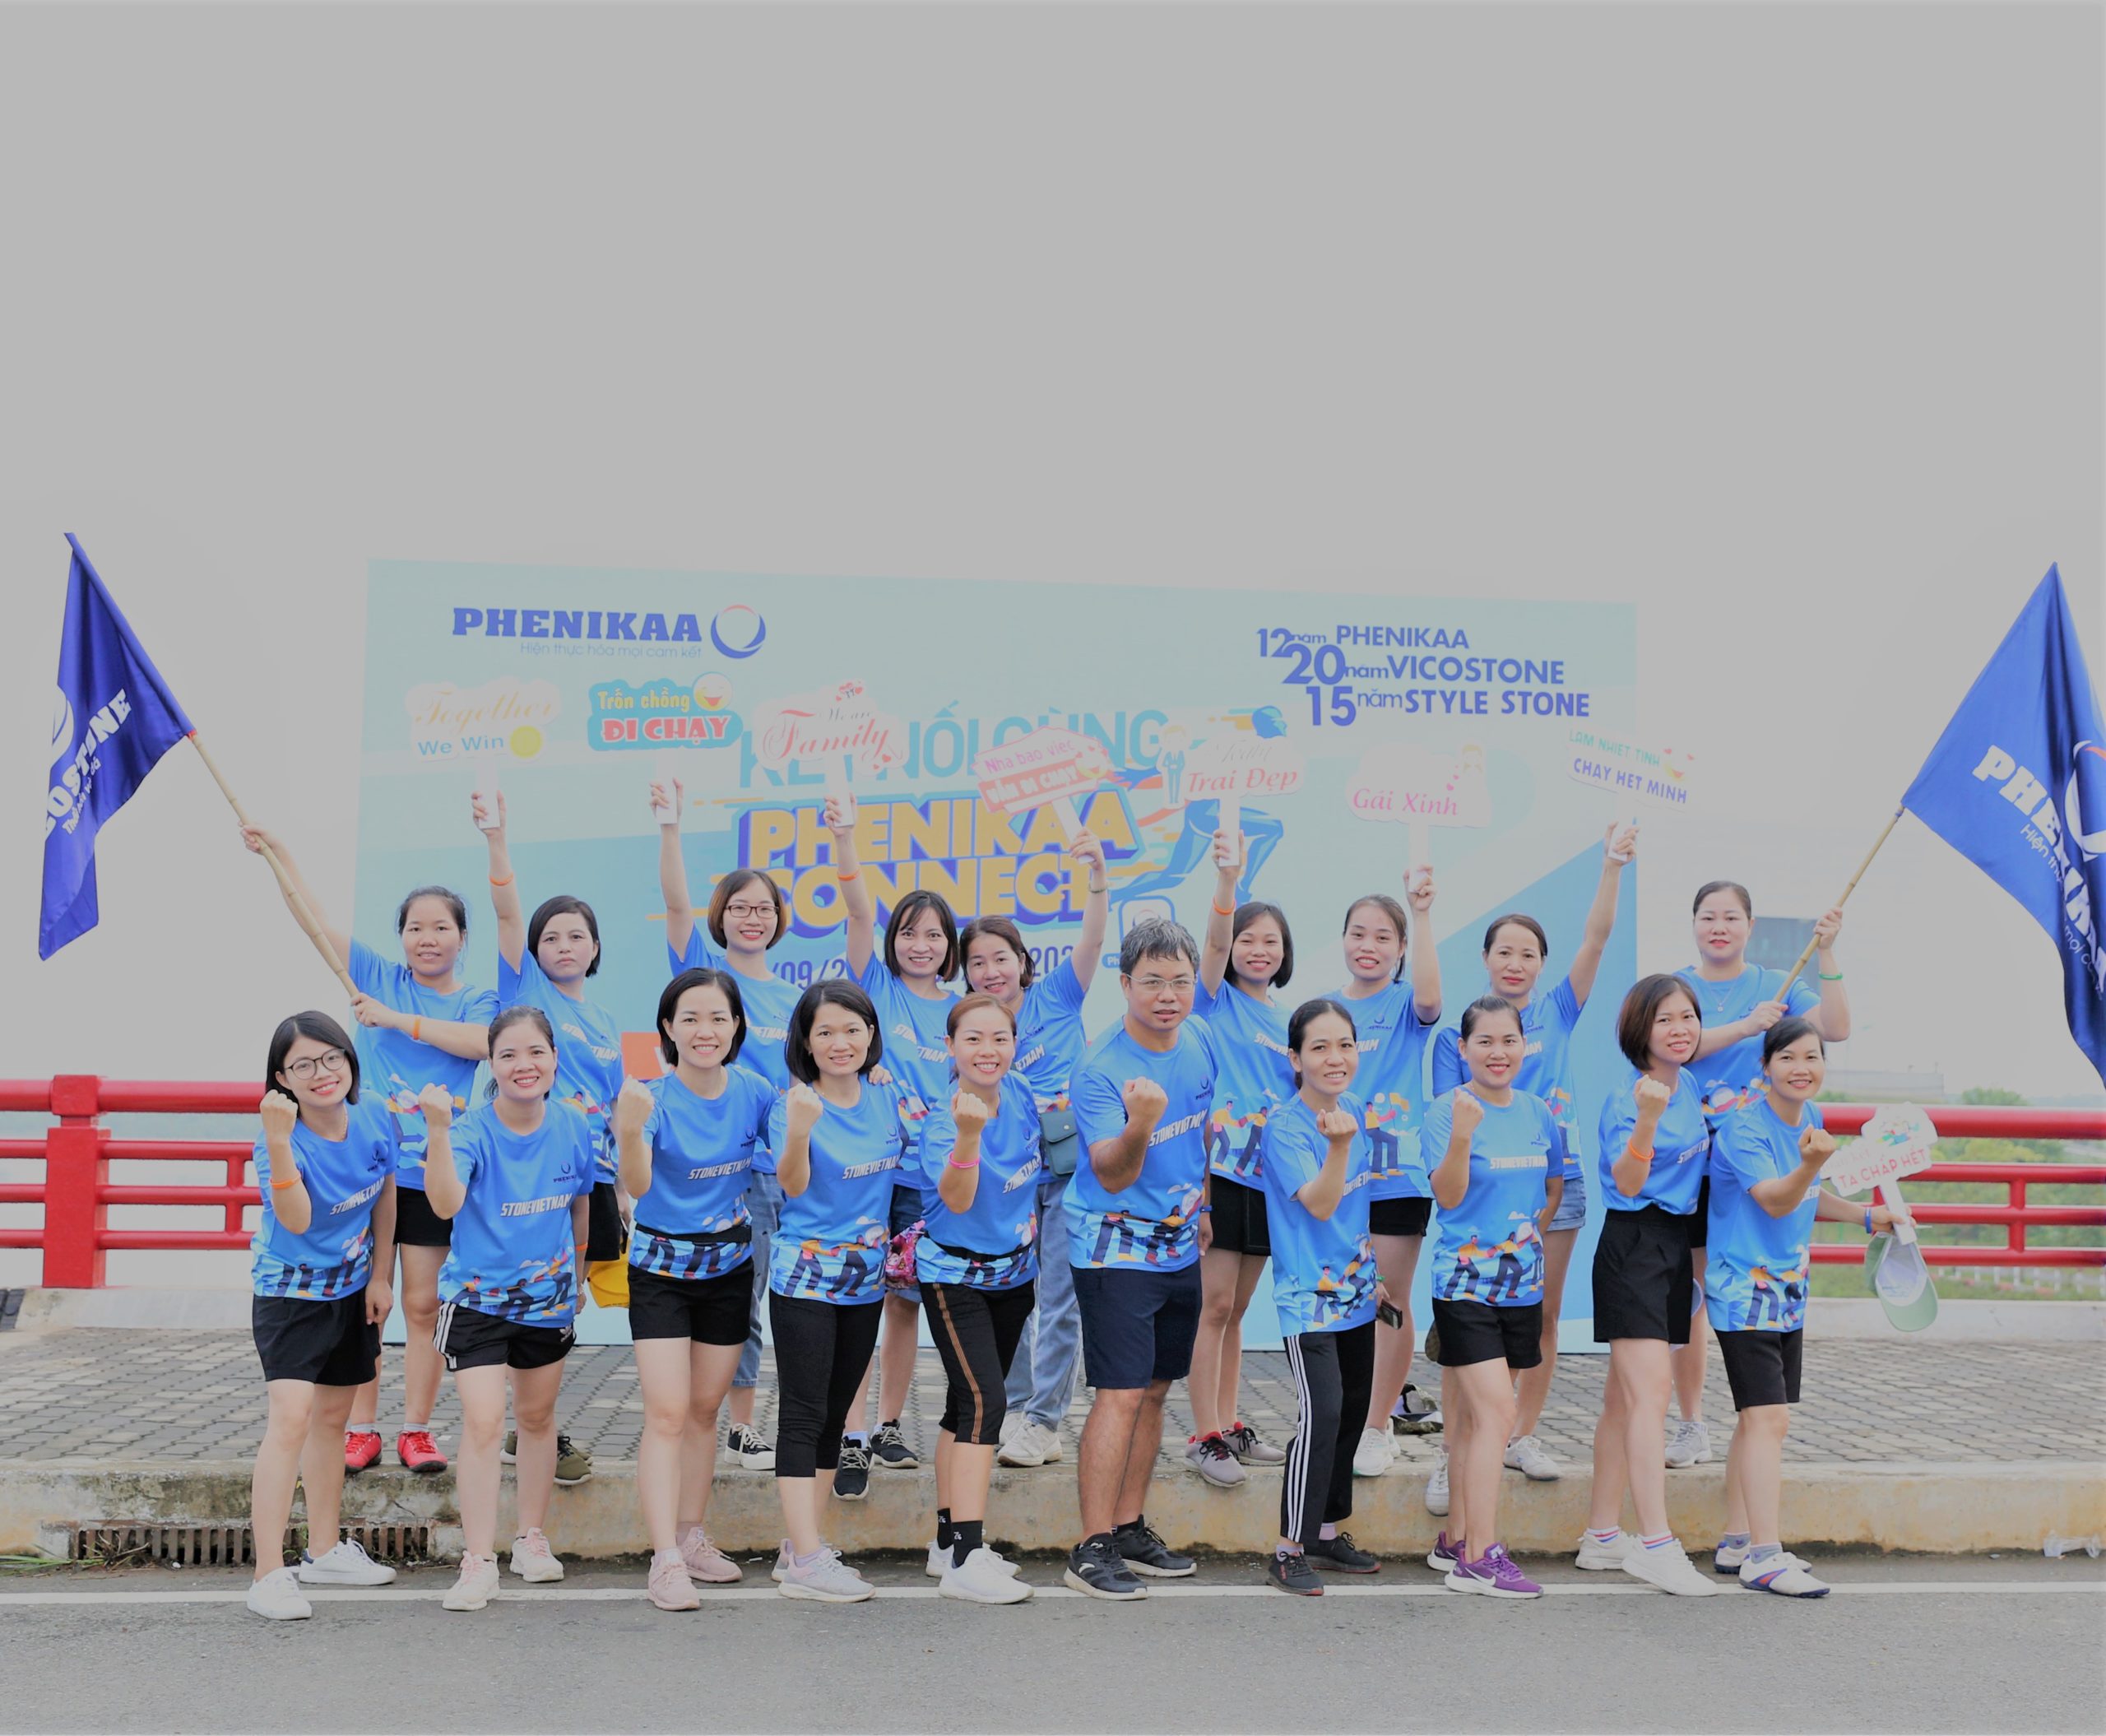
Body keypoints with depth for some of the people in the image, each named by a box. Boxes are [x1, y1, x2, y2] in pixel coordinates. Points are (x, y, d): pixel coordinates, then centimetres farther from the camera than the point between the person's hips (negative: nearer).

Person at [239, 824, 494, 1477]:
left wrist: (397, 1019, -17)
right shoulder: (380, 979, 8)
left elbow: (481, 1041, -19)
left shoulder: (480, 1002, 4)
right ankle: (361, 1431, 13)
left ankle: (416, 1431, 13)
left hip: (435, 1174, -1)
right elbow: (318, 921, 0)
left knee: (424, 1305, 4)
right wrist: (278, 853, -8)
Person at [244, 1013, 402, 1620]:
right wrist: (279, 1142, -50)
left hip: (350, 1291, 6)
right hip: (289, 1293, -6)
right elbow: (297, 1220, -40)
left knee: (332, 1417, 17)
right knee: (291, 1417, -19)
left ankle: (323, 1551, 32)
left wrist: (381, 1276, 7)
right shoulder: (281, 1140, -25)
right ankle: (269, 1575, -17)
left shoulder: (374, 1121, -10)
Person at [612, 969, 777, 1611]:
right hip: (661, 1269, -4)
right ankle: (665, 1559, -10)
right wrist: (629, 1131, -51)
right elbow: (636, 1186, -31)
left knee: (704, 1410, 13)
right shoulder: (654, 1098, -18)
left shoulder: (753, 1093, -6)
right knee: (666, 1414, -10)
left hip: (729, 1268, 4)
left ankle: (692, 1536, 24)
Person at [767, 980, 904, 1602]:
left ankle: (802, 1546, 18)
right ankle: (804, 1561, -5)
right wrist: (799, 1130, -42)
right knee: (803, 1414, -6)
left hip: (865, 1277, 6)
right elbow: (793, 1185, -26)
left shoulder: (886, 1099, 4)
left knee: (833, 1415, 10)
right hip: (805, 1276, -6)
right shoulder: (794, 1103, -12)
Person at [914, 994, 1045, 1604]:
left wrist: (1031, 1214, 10)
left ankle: (950, 1541, 23)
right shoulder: (943, 1120, -22)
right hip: (955, 1275, -7)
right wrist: (968, 1134, -53)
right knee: (983, 1400, -18)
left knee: (968, 1404, 14)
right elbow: (957, 1200, -40)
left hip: (1012, 1273, 7)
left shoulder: (1020, 1094, -3)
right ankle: (966, 1559, -17)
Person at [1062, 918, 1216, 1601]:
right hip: (1115, 1245, -7)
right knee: (1121, 1393, -11)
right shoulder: (1100, 1070, -19)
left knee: (1154, 1390, 12)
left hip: (1180, 1244, 7)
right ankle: (1092, 1549, -5)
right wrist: (1140, 1124, -44)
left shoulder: (1197, 1040, 2)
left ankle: (1130, 1528, 23)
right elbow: (1111, 1175, -27)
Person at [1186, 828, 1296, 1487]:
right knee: (1214, 1306, -5)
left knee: (1235, 1310, 13)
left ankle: (1228, 1425, 20)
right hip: (1219, 1169, -5)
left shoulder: (1288, 1020, 13)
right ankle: (1204, 1436, 0)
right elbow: (1214, 943, -21)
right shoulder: (1217, 1000, -2)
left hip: (1270, 1177, 5)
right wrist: (1227, 878, -37)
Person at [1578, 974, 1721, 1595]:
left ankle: (1602, 1535, 17)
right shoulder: (1627, 1098, -13)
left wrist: (1721, 1125, 12)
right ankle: (1656, 1544, -13)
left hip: (1675, 1242, 8)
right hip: (1632, 1246, -8)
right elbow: (1628, 1184, -25)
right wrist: (1647, 1119, -37)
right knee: (1651, 1389, -14)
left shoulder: (1689, 1086, 11)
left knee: (1625, 1397, 11)